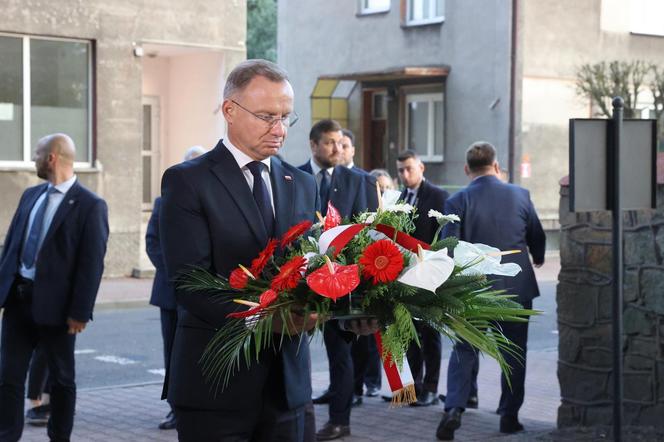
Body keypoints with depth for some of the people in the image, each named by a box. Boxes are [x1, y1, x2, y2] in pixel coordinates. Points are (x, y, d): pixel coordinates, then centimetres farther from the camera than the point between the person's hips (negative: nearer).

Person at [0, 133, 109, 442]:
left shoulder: (90, 206, -10)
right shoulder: (30, 196, 10)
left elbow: (92, 263, -13)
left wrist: (80, 312, -16)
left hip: (54, 304, -6)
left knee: (61, 378, 9)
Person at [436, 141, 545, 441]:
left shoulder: (458, 201, -7)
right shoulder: (519, 195, -1)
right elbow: (537, 236, 9)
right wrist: (537, 259, 30)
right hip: (517, 287, 1)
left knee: (464, 351, 7)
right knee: (514, 352, 12)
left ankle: (453, 410, -8)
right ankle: (509, 416, 15)